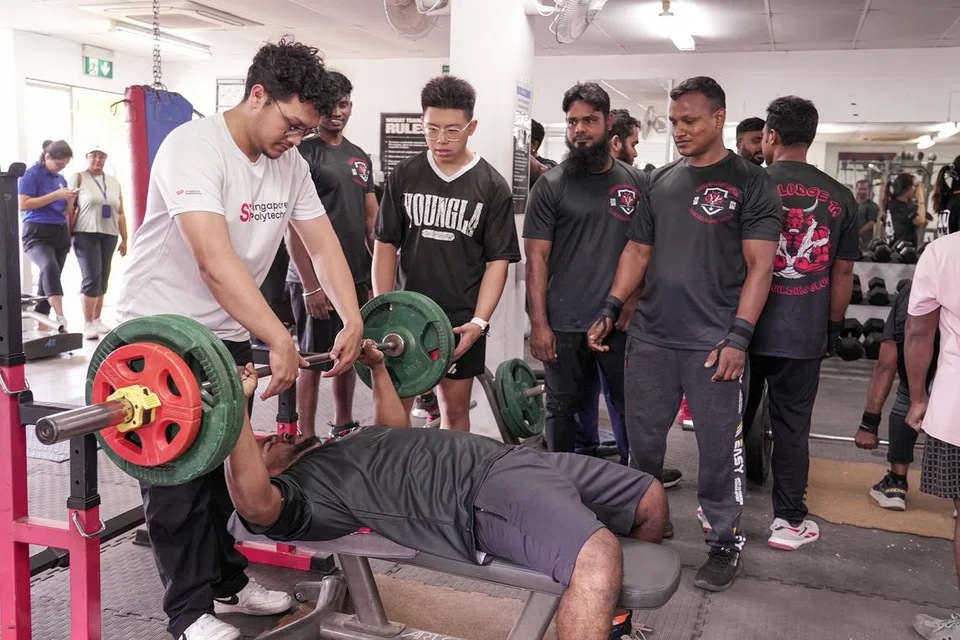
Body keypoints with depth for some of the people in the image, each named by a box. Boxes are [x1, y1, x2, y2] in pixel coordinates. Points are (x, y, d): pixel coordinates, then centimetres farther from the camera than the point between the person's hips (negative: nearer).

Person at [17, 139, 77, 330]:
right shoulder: (30, 175, -3)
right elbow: (23, 205, -12)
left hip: (60, 233, 7)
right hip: (37, 232, -7)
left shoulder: (60, 178, 17)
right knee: (49, 267, -32)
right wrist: (55, 195, -15)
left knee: (47, 279, 8)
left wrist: (70, 200, -1)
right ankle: (60, 318, -45)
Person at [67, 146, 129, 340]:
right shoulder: (79, 178, 3)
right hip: (86, 235, -4)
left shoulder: (114, 182, 16)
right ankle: (87, 324, -9)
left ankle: (96, 320, 15)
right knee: (92, 278, -13)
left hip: (109, 236, 5)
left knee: (103, 279, 6)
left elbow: (120, 214, 15)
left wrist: (124, 239, 11)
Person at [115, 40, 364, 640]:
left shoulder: (290, 163, 1)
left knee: (225, 465, 15)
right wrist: (281, 342, -40)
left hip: (227, 332, 7)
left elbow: (323, 244, 2)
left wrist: (354, 321, -9)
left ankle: (225, 580, 29)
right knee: (179, 475, 0)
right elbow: (215, 260, -36)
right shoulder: (194, 148, -24)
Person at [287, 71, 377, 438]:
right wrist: (310, 284, -18)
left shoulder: (360, 158, 13)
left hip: (356, 276, 7)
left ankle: (344, 427, 31)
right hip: (316, 279, -7)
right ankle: (306, 439, 12)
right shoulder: (303, 154, -8)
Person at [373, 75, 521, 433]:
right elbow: (386, 245, 6)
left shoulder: (492, 187, -3)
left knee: (455, 410, 9)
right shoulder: (404, 176, 2)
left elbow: (498, 260, -3)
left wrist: (478, 322, -13)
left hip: (462, 321, -1)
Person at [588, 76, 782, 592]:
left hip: (713, 343, -4)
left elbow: (760, 265, -7)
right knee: (642, 440, 13)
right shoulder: (660, 181, 13)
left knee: (719, 448, 4)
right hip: (649, 337, 5)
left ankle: (725, 541, 21)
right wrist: (610, 310, 8)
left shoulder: (750, 183, -2)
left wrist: (739, 337, -14)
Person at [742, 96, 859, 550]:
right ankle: (788, 521, 17)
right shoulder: (840, 198, 2)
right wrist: (834, 326, 17)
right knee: (792, 426, 10)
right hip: (804, 334, 1)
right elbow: (843, 273, 6)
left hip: (746, 328, -1)